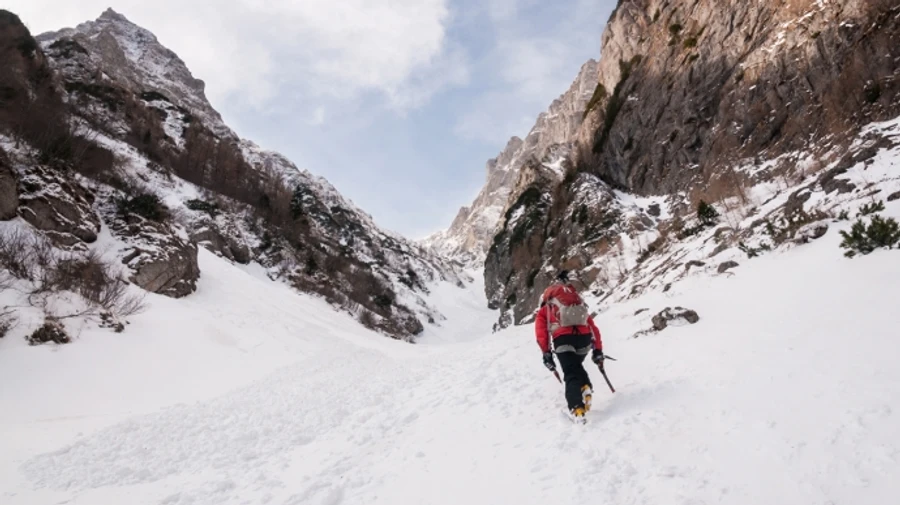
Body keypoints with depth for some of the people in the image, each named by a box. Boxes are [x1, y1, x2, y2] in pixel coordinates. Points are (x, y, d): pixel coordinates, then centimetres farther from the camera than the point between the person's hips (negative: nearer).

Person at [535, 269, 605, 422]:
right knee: (576, 365, 26)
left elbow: (541, 331, 9)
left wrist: (546, 353, 3)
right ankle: (586, 388, 2)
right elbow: (593, 328, 26)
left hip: (563, 337, -3)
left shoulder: (544, 310, 26)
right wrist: (598, 350, 24)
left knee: (571, 374, -1)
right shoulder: (580, 308, 36)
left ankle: (577, 408, -19)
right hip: (584, 335, 4)